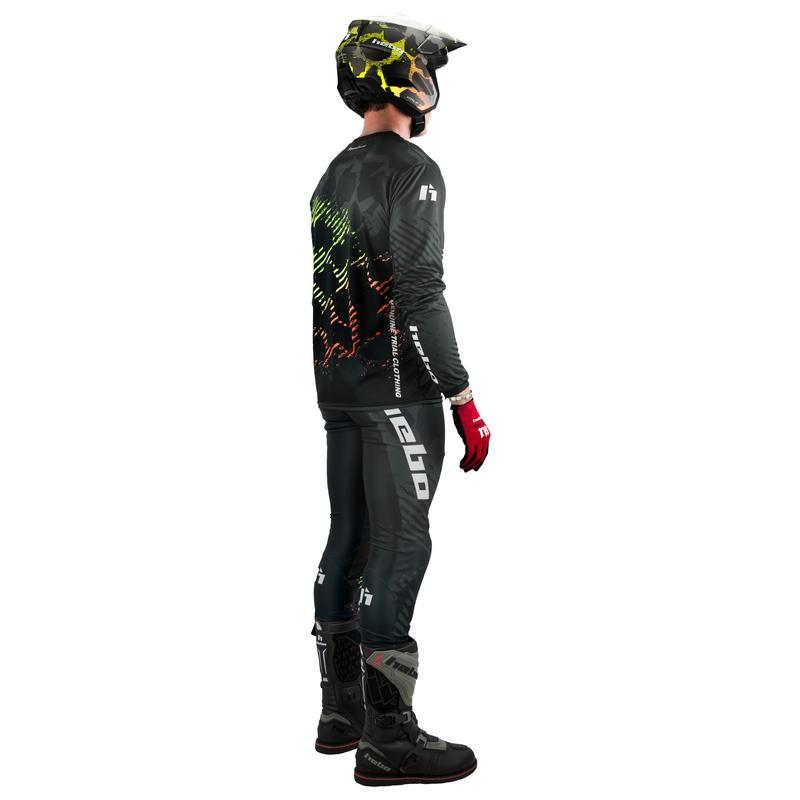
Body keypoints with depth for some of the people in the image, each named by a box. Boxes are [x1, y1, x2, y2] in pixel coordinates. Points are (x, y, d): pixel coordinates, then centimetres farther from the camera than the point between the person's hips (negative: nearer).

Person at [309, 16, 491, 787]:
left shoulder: (335, 174, 15)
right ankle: (387, 738, -2)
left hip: (339, 387, 9)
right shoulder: (411, 171, -14)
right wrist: (465, 403, -18)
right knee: (398, 549, -6)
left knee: (349, 541, 12)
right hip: (397, 389, -9)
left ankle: (341, 711, 21)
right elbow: (419, 297, -22)